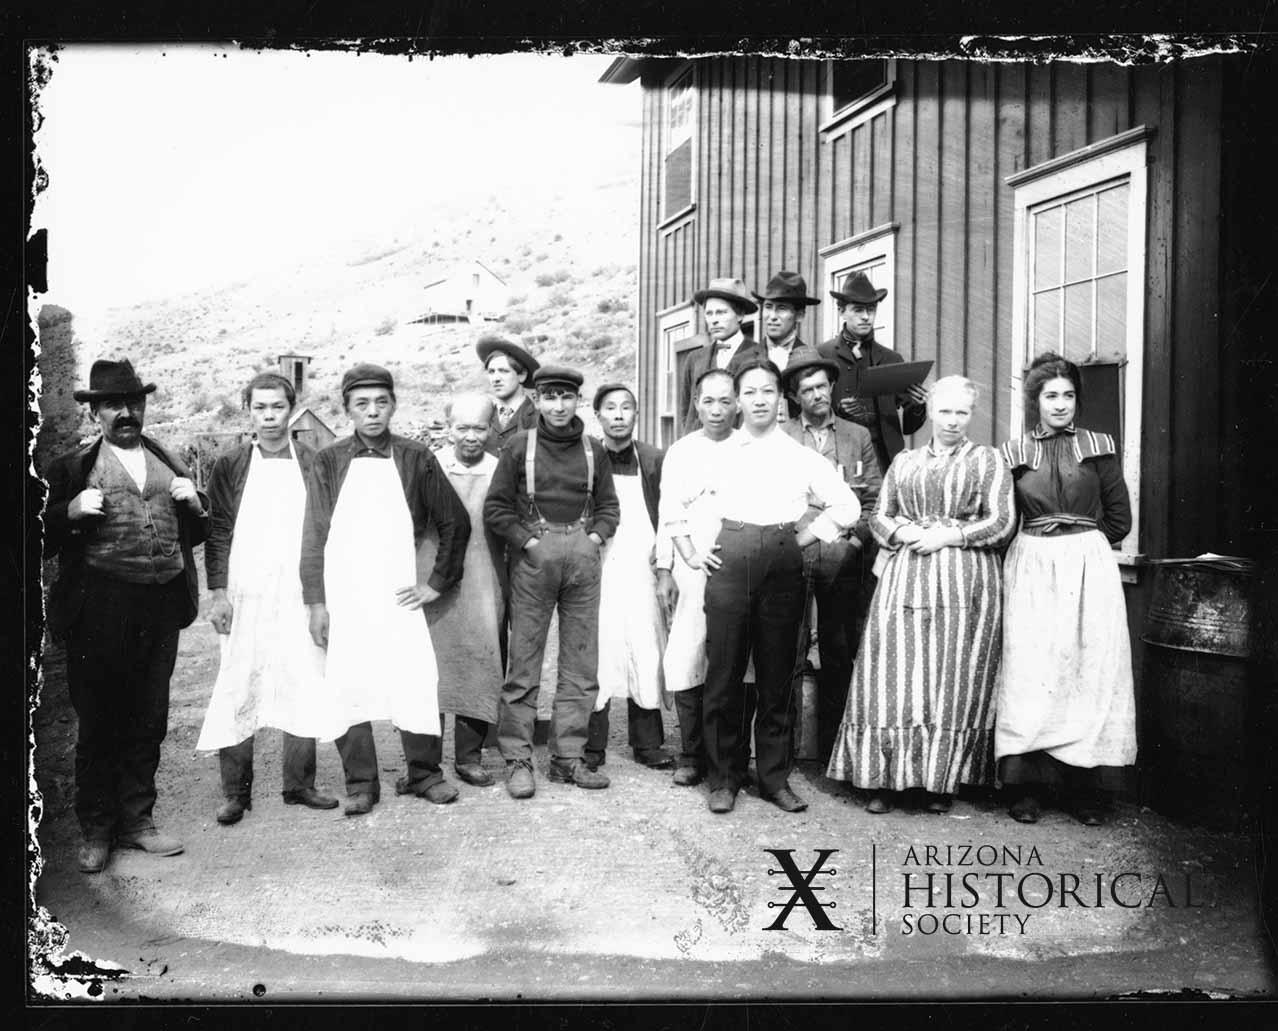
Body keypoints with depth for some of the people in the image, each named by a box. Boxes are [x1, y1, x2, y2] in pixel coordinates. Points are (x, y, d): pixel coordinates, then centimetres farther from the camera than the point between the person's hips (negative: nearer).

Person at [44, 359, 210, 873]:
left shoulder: (169, 464, 16)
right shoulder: (71, 468, 4)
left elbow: (194, 535, 22)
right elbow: (43, 538, 2)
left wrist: (195, 504, 3)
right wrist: (71, 513, -15)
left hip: (161, 607, 4)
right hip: (100, 610, -3)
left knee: (149, 722, 12)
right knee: (98, 723, 5)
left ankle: (136, 820, 26)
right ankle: (97, 831, 20)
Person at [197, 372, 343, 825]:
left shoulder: (313, 463, 6)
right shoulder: (229, 465, 7)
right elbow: (218, 532, 5)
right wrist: (219, 593, -3)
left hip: (301, 596, 1)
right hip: (244, 597, 0)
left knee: (305, 689, 4)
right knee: (237, 690, 1)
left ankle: (299, 783, 16)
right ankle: (235, 791, 12)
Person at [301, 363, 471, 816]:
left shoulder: (415, 458, 4)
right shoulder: (329, 461, 5)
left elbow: (455, 521, 8)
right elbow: (314, 534, 3)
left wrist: (438, 582, 4)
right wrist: (316, 602, -2)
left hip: (398, 593, 0)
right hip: (343, 596, 0)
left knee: (417, 682, -3)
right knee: (348, 687, 2)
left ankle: (423, 772, 15)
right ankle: (360, 783, 16)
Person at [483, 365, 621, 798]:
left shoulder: (593, 450, 11)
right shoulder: (519, 446, 3)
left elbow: (608, 505, 16)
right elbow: (496, 507, 2)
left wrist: (595, 537, 0)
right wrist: (528, 542, -7)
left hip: (584, 555, 3)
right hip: (533, 557, -3)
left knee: (582, 662, 5)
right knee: (524, 662, -2)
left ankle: (568, 756, 15)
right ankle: (517, 759, 7)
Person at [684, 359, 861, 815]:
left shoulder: (801, 456, 10)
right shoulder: (719, 453, 10)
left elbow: (847, 506, 10)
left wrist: (803, 538, 4)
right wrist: (690, 553, 9)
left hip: (783, 568, 1)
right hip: (728, 566, 0)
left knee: (778, 679, 6)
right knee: (723, 674, 1)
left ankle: (775, 777, 18)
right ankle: (724, 778, 14)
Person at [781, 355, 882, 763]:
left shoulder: (858, 436, 14)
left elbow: (875, 497, 9)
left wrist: (857, 537, -3)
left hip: (842, 557, 1)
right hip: (790, 555, -1)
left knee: (839, 653, 4)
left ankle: (831, 745, 14)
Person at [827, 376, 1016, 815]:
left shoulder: (988, 459, 9)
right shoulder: (903, 462, 17)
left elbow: (1002, 522, 0)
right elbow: (878, 517, 13)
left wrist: (944, 536, -9)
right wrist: (905, 533, -7)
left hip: (966, 580, -2)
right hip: (905, 577, 2)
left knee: (953, 680, 0)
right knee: (896, 675, -3)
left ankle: (943, 782, 10)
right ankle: (887, 778, 5)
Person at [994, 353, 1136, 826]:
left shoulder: (1099, 447, 7)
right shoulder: (1013, 452, 7)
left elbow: (1120, 518, 10)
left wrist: (1081, 545, 7)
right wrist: (1045, 546, 5)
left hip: (1089, 566, 0)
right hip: (1030, 569, 0)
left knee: (1090, 670, -2)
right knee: (1028, 673, -4)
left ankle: (1088, 790, 6)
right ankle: (1026, 786, 1)